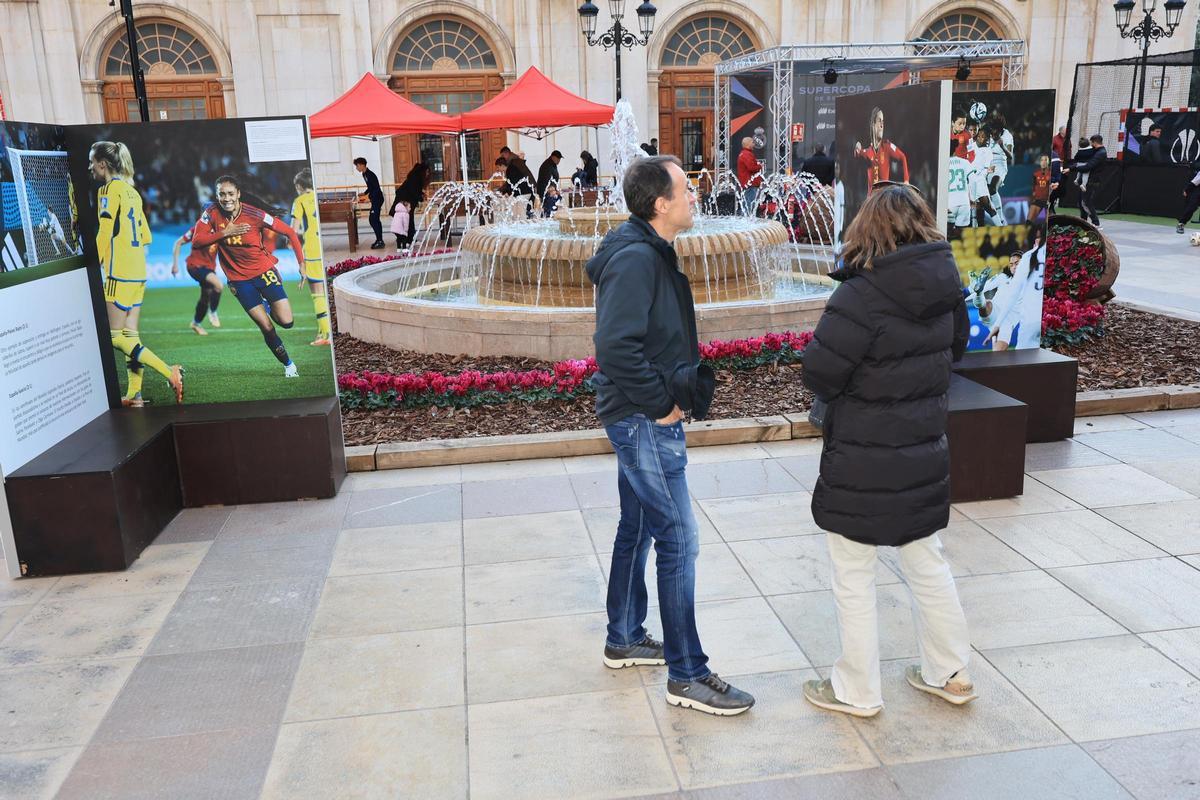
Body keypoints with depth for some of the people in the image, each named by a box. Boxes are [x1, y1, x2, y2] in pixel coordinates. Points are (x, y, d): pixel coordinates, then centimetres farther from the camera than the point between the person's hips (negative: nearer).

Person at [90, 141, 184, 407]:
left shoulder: (109, 189, -8)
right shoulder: (131, 191, 16)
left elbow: (104, 233, -14)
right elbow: (145, 236, 18)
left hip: (119, 274, -9)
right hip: (138, 273, 9)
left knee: (115, 337, -5)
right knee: (129, 335, 8)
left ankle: (170, 372, -13)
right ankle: (134, 395, 8)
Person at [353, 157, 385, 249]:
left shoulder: (370, 175, -19)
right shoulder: (364, 174, 11)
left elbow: (377, 189, -23)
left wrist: (369, 197, -27)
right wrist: (365, 193, 10)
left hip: (377, 199, -10)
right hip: (374, 199, 10)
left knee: (373, 220, -11)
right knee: (375, 220, 14)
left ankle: (380, 241, -6)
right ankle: (379, 240, 21)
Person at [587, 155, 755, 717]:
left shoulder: (651, 252, 12)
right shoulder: (635, 258, -20)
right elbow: (616, 345, -29)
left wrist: (681, 387, 8)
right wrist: (662, 403, -20)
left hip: (645, 419, 11)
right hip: (646, 421, -11)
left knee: (637, 529, 19)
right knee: (678, 540, -4)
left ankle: (624, 640, 35)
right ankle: (687, 676, 8)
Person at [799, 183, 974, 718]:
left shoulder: (860, 297, -23)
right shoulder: (946, 287, -1)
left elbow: (819, 375, -21)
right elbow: (955, 345, 16)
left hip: (863, 462, -7)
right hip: (925, 449, 7)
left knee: (853, 575, 9)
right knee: (926, 561, 22)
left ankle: (857, 691, 22)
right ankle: (950, 673, 36)